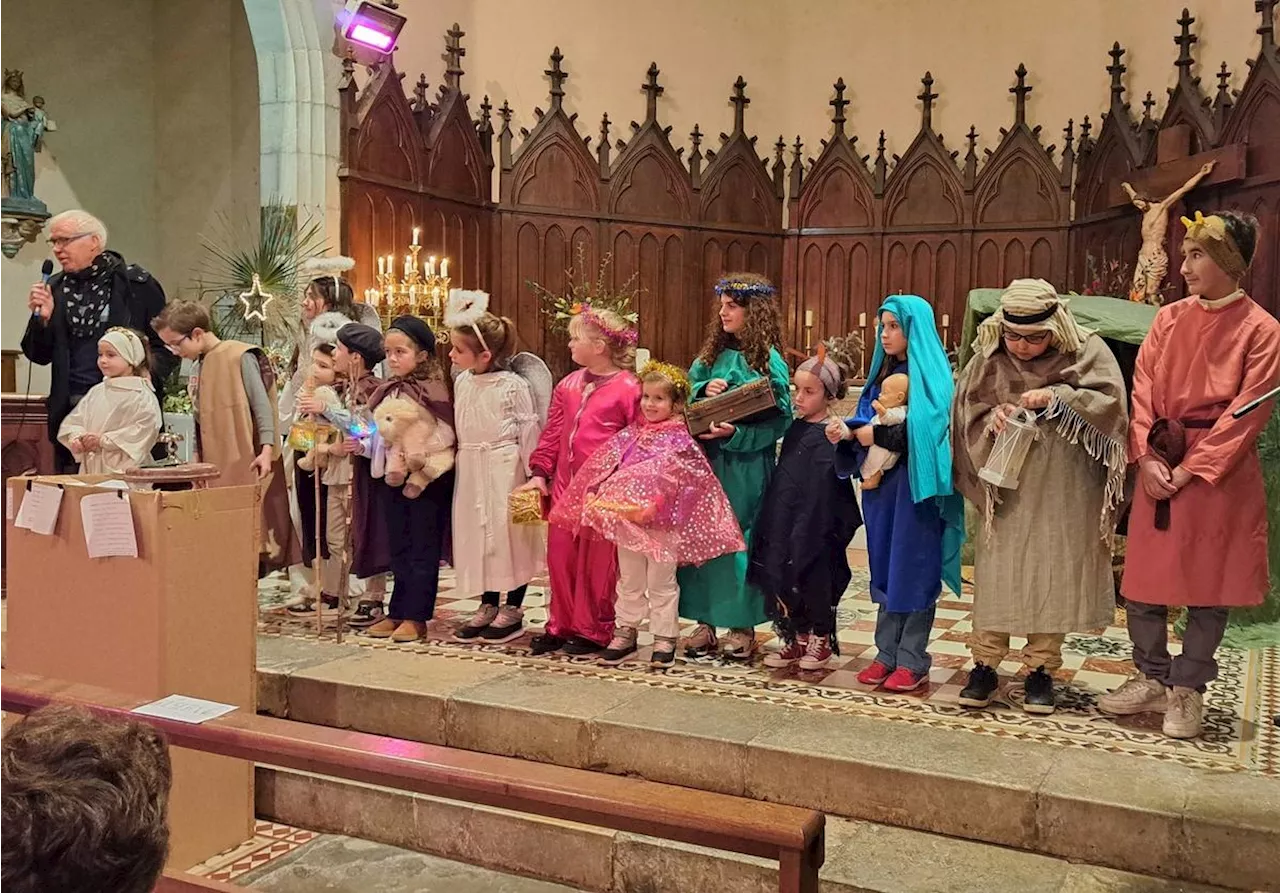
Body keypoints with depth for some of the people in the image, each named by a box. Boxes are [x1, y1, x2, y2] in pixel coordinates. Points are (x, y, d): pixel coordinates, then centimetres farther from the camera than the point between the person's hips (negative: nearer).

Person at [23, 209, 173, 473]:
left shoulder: (136, 284, -2)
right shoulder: (55, 288, 11)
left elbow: (166, 345, 0)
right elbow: (39, 356, 14)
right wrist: (42, 319, -3)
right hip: (70, 409, 4)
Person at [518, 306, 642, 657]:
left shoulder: (628, 389, -10)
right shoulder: (567, 385, 10)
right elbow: (552, 434, 13)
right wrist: (540, 472, 6)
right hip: (565, 486, 6)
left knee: (598, 561, 4)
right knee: (560, 555, 11)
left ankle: (595, 630, 19)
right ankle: (562, 625, 25)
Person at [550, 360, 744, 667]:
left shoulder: (679, 442, -9)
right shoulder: (629, 436, 6)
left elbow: (668, 482, -17)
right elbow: (604, 468, 6)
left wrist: (645, 508, -25)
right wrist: (598, 499, -6)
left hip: (661, 525, -5)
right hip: (625, 522, 5)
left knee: (661, 585, 7)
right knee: (628, 583, 16)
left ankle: (665, 638, 19)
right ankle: (625, 633, 28)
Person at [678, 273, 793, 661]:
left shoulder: (768, 360, -6)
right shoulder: (713, 353, 10)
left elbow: (777, 420, -9)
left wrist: (736, 433, -21)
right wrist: (704, 391, -8)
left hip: (746, 467, -5)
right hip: (705, 462, 5)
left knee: (740, 541, 1)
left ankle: (742, 625, 14)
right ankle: (705, 621, 17)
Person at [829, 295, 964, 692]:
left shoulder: (930, 375, -9)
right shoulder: (882, 371, 12)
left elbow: (924, 430, -20)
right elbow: (867, 418, 11)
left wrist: (877, 434, -16)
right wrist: (848, 430, -9)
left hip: (915, 485, -7)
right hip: (882, 482, 7)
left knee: (913, 569, 0)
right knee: (884, 569, 11)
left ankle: (912, 660, 8)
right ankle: (887, 653, 19)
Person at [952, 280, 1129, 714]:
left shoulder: (1086, 351, -5)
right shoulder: (989, 359, -1)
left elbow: (1110, 401, -13)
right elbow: (968, 414, 3)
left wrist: (1057, 397, -25)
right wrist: (991, 419, -18)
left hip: (1065, 491, -1)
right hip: (1007, 487, 1)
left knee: (1055, 573, 4)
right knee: (996, 573, 2)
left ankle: (1040, 670, 17)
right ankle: (985, 665, 13)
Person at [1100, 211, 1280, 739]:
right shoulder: (1169, 319, 6)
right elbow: (1142, 391, 2)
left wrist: (1189, 471, -15)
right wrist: (1148, 458, -10)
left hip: (1220, 472, -4)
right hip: (1158, 468, 4)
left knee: (1209, 587, 5)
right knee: (1142, 580, 7)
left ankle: (1187, 690, 20)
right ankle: (1152, 679, 24)